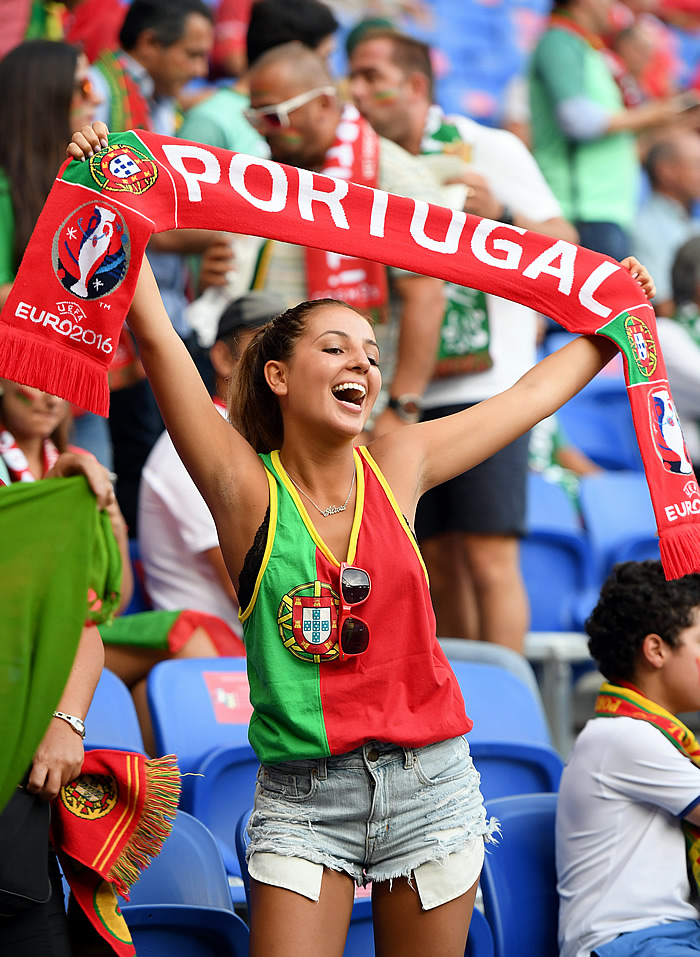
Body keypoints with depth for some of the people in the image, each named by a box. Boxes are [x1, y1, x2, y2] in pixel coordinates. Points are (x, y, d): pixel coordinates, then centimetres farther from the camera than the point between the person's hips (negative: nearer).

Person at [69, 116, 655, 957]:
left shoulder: (399, 467, 5)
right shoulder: (247, 487, -5)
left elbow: (532, 395, 19)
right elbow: (155, 337, -13)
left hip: (429, 783, 3)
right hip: (302, 798, -3)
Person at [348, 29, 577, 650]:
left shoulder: (488, 150, 0)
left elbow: (566, 245, -4)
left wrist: (500, 214, -20)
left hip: (485, 384, -5)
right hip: (408, 397, 5)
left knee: (489, 557, -11)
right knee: (437, 562, 7)